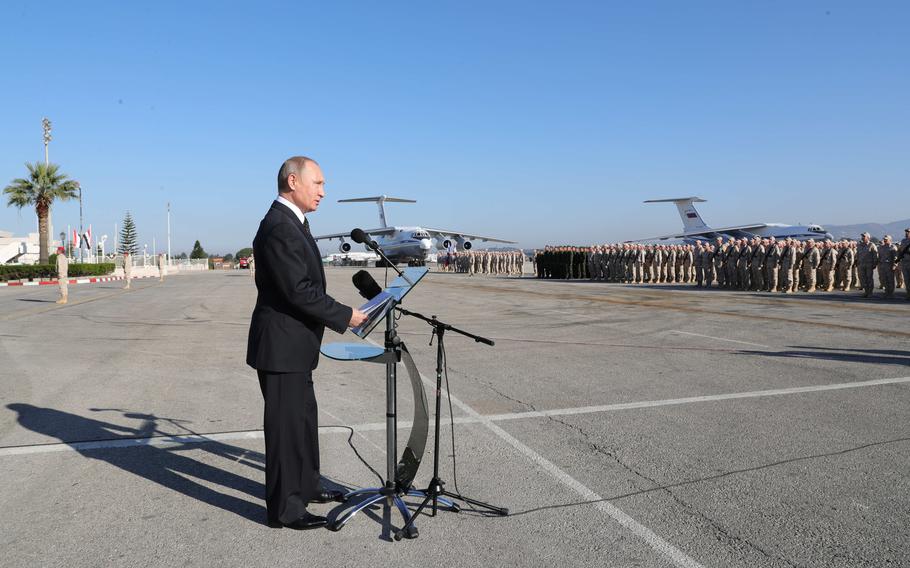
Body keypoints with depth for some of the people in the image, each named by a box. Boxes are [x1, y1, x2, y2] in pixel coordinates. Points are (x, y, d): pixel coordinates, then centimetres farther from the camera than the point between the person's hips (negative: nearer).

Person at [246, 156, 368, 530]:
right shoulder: (279, 228, -21)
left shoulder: (291, 222, 13)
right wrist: (345, 316, -17)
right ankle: (284, 508, 15)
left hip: (293, 344, 11)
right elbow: (299, 291, -25)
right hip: (282, 346, -10)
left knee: (303, 418, 21)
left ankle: (305, 486, 36)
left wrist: (339, 314, 14)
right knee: (285, 425, 1)